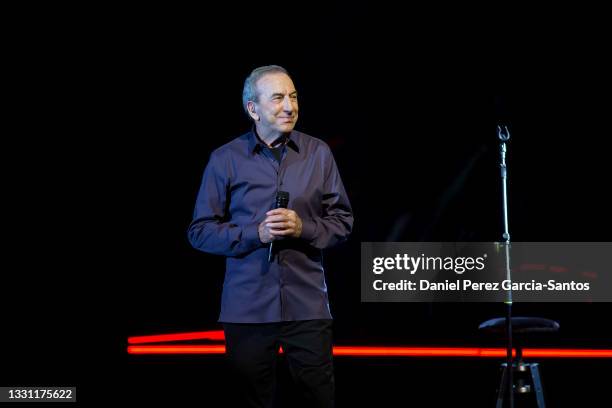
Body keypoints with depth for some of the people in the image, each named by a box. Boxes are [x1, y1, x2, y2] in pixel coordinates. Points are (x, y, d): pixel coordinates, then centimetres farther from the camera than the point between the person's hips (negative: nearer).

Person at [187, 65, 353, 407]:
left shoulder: (319, 153, 4)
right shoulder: (225, 159, 1)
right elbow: (201, 231, 1)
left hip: (307, 304, 1)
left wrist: (303, 228, -12)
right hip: (246, 307, 0)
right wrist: (256, 233, -13)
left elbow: (343, 221, 7)